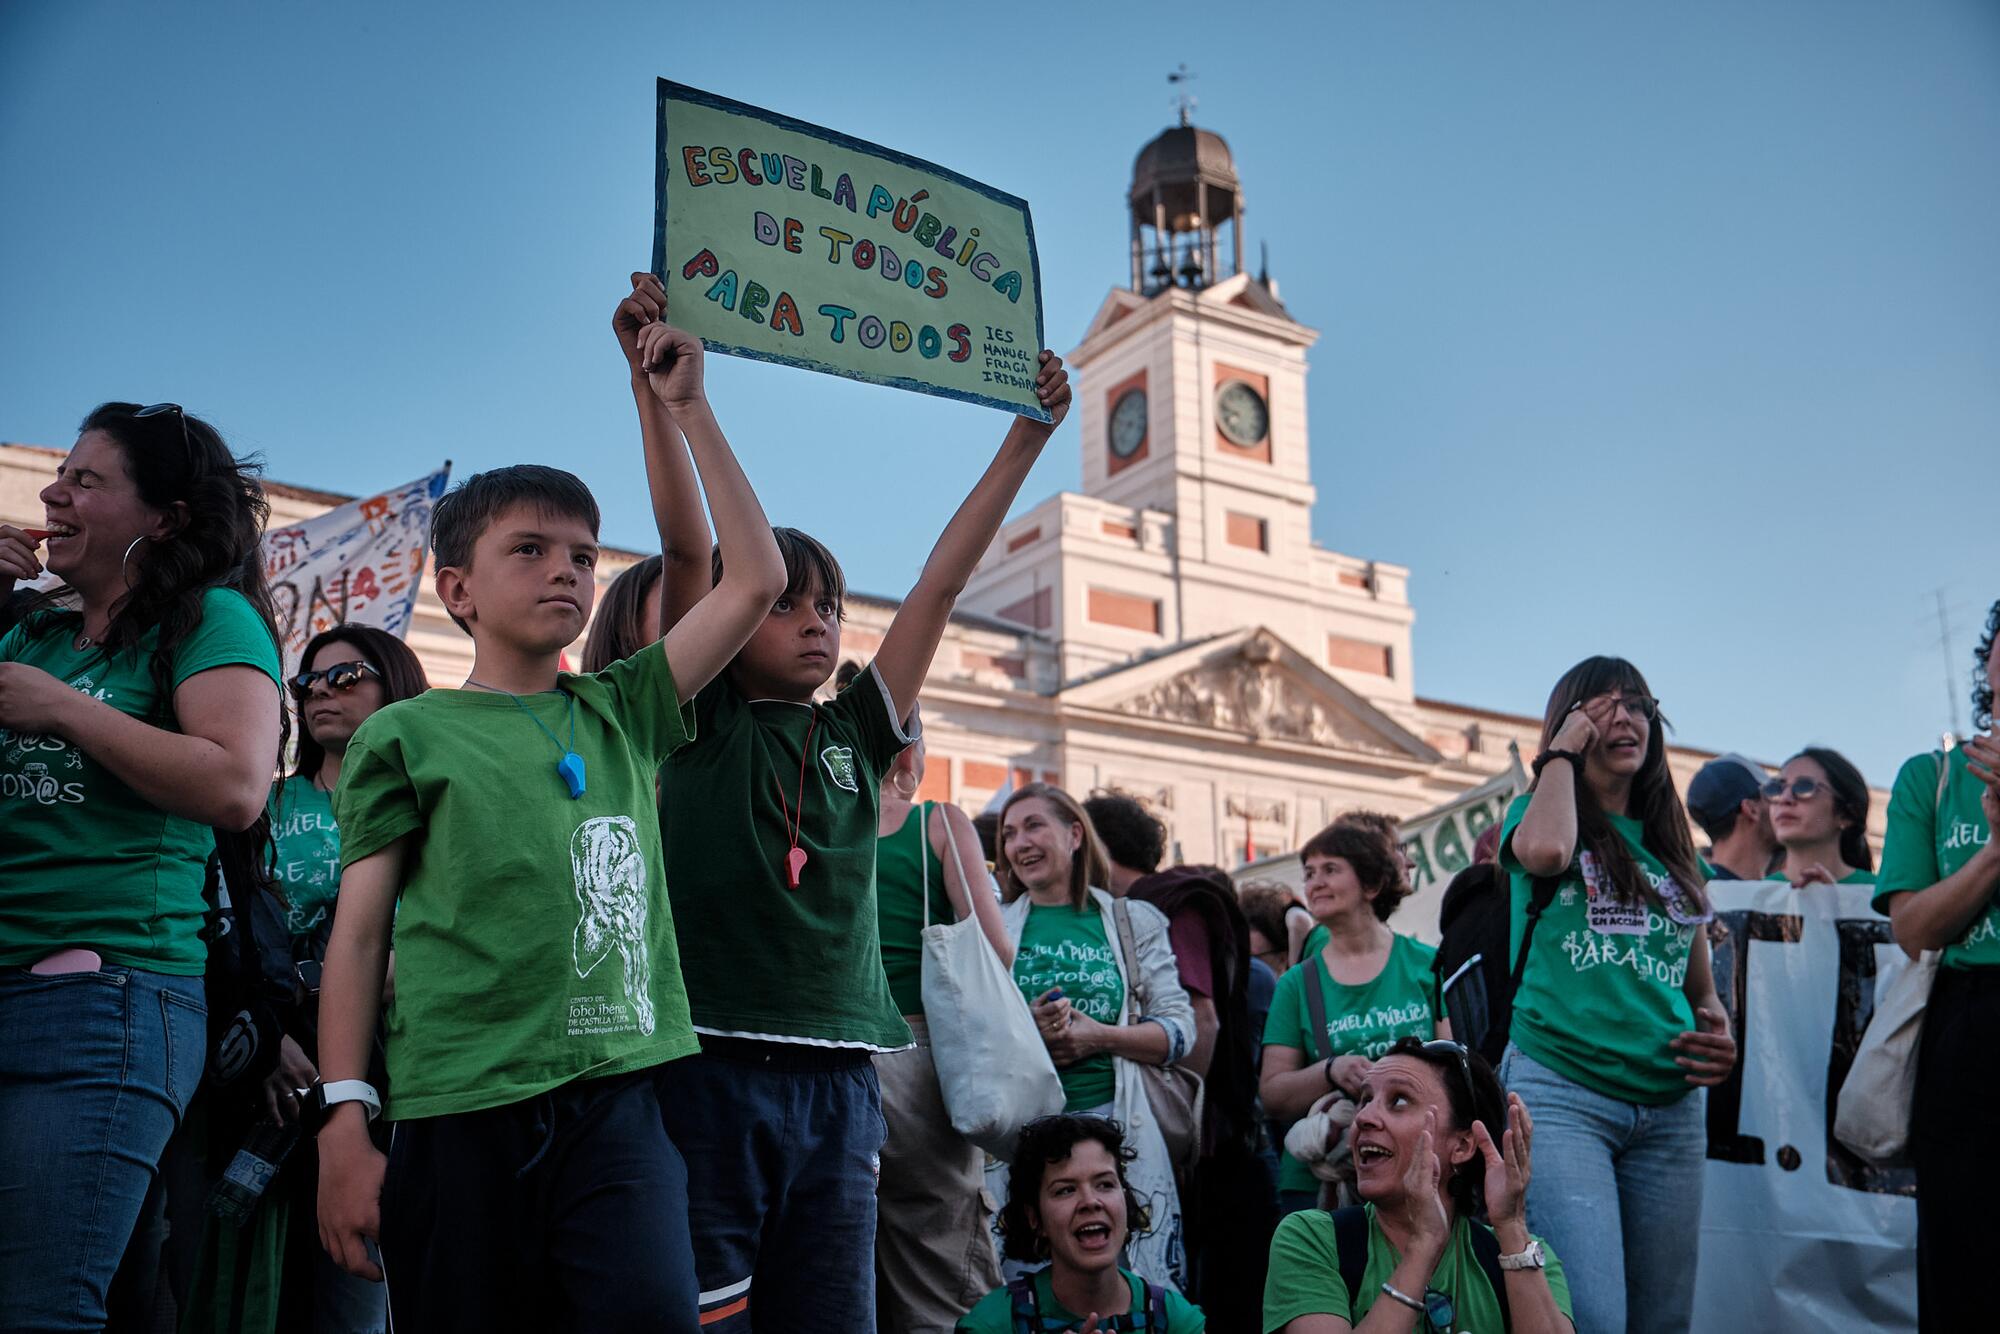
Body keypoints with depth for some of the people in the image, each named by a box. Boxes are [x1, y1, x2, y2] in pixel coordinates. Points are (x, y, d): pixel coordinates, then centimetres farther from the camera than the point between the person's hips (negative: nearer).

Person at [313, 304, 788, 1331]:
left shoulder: (622, 711, 15)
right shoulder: (404, 735, 7)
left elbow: (756, 579, 11)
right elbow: (358, 934, 4)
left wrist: (686, 407, 12)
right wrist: (345, 1126, -4)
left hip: (617, 1094, 2)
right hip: (459, 1105, -2)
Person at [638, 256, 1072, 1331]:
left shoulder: (856, 737, 14)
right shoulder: (700, 725, 4)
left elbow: (943, 579, 13)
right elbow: (686, 547, -5)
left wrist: (1026, 439, 13)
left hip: (838, 1081, 4)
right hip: (710, 1069, -4)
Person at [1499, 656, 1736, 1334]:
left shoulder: (1671, 844, 19)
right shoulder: (1537, 814, 6)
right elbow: (1545, 851, -21)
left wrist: (1721, 1036, 1)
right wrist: (1561, 751, -4)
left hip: (1670, 1105, 6)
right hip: (1559, 1091, -5)